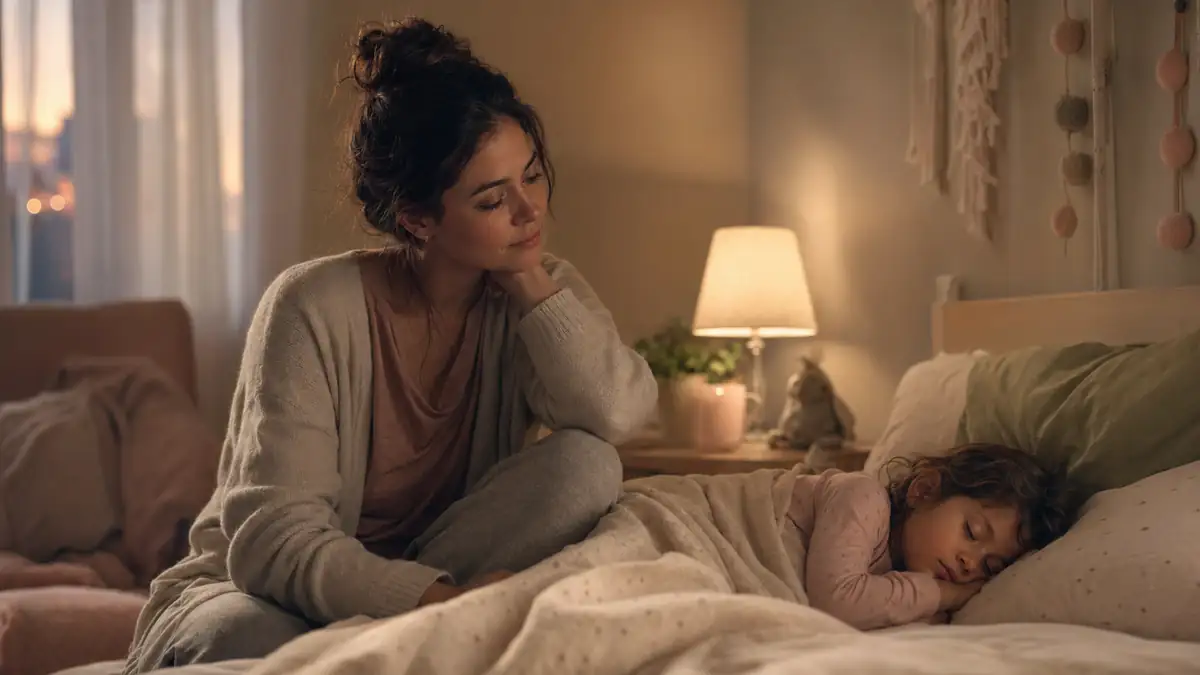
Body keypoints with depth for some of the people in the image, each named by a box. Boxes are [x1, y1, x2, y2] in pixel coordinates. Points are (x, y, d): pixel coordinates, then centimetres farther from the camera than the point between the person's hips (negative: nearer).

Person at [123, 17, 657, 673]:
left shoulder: (544, 294, -1)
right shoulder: (314, 306, -17)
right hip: (257, 589, -5)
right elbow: (273, 536, -26)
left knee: (585, 464, -22)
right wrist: (439, 598, -42)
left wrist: (528, 280, -16)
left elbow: (618, 412, -23)